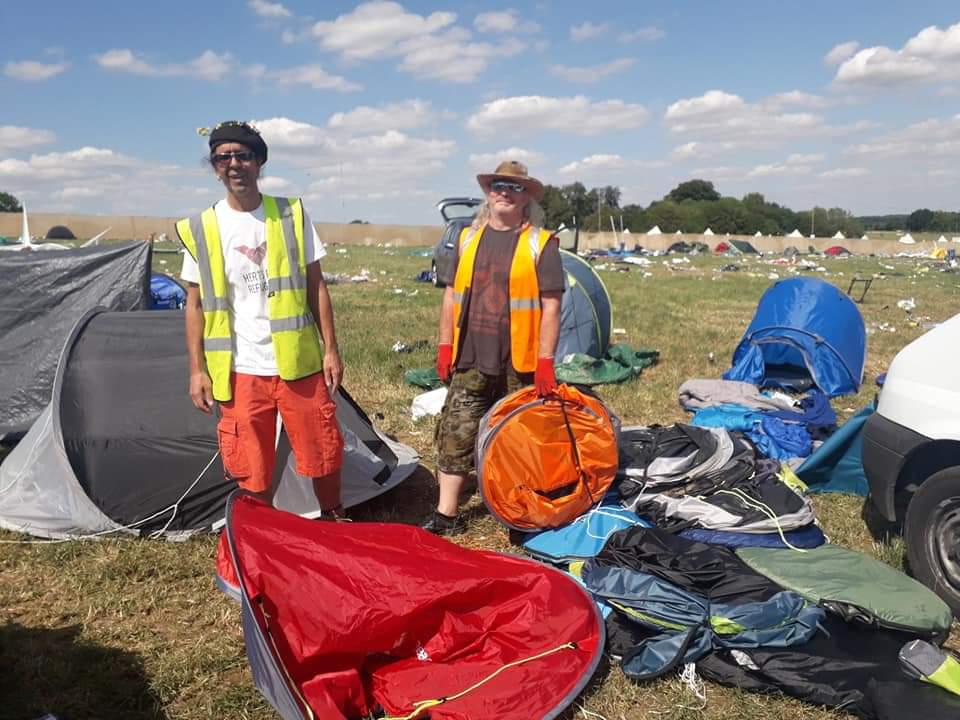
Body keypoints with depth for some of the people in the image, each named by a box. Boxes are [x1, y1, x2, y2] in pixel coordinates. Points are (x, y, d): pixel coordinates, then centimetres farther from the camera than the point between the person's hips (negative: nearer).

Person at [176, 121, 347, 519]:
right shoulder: (201, 230, 1)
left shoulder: (292, 216, 1)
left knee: (323, 454, 10)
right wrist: (197, 369, -1)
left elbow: (316, 287, 3)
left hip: (299, 362, 0)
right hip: (241, 369, 0)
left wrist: (330, 348, -1)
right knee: (251, 471, 7)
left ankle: (335, 523, 34)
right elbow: (195, 305, 5)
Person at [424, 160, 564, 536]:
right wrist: (445, 346, 8)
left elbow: (551, 306, -6)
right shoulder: (468, 238, 10)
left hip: (519, 365, -3)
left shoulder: (541, 244, -3)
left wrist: (545, 360, -12)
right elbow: (450, 295, 14)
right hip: (470, 361, 3)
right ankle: (446, 515, 13)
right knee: (455, 435, 3)